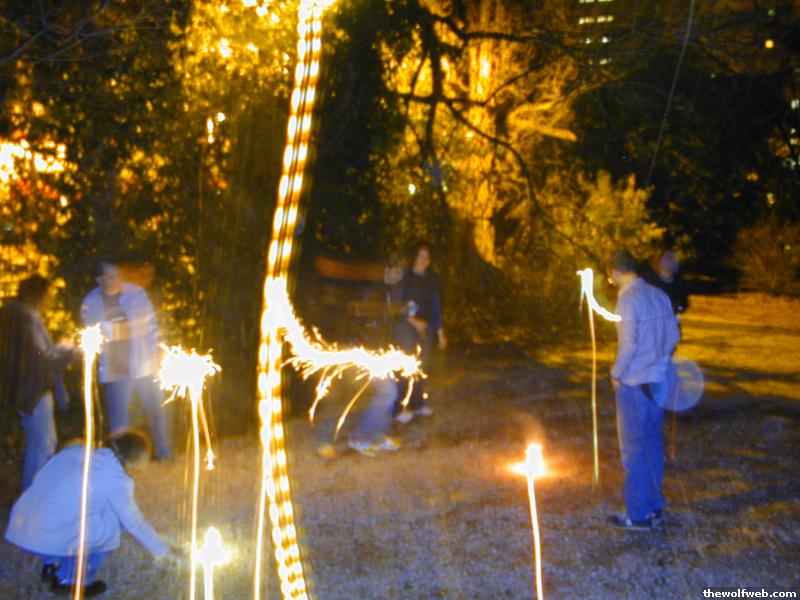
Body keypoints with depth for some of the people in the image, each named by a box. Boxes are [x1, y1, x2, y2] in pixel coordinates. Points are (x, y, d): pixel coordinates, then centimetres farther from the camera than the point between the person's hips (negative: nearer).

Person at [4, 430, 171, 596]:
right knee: (113, 520, 5)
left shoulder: (75, 449, 9)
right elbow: (135, 523, 4)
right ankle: (70, 580, 9)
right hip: (50, 541, -7)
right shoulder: (117, 479, -7)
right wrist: (162, 551, 20)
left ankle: (50, 565, 27)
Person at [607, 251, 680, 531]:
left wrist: (616, 373, -8)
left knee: (634, 448, 1)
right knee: (653, 443, 15)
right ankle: (654, 507, 24)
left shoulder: (628, 300, -17)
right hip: (658, 380, 7)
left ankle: (638, 514, 8)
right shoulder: (659, 295, 6)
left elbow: (629, 344, -21)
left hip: (634, 383, -7)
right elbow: (673, 335, 9)